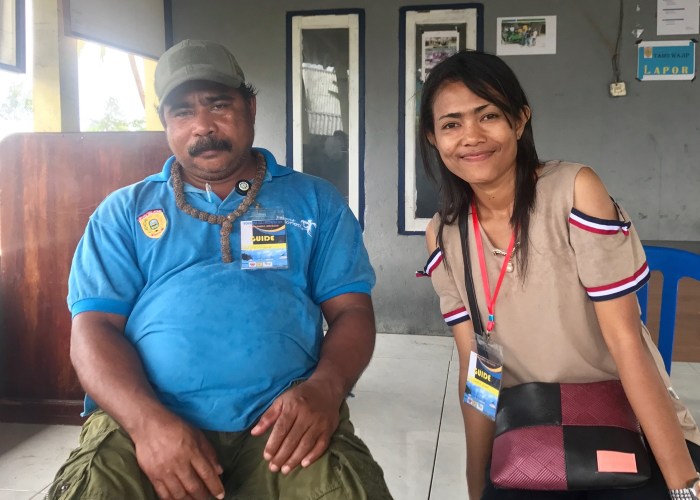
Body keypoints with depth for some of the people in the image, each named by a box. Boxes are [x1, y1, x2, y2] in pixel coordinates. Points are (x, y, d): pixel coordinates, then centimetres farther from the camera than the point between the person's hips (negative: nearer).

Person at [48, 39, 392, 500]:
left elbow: (352, 310, 8)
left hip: (281, 419, 0)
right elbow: (94, 327, 3)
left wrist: (324, 388, -14)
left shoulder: (315, 201, 13)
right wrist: (148, 420, -16)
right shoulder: (124, 212, 13)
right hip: (142, 418, 1)